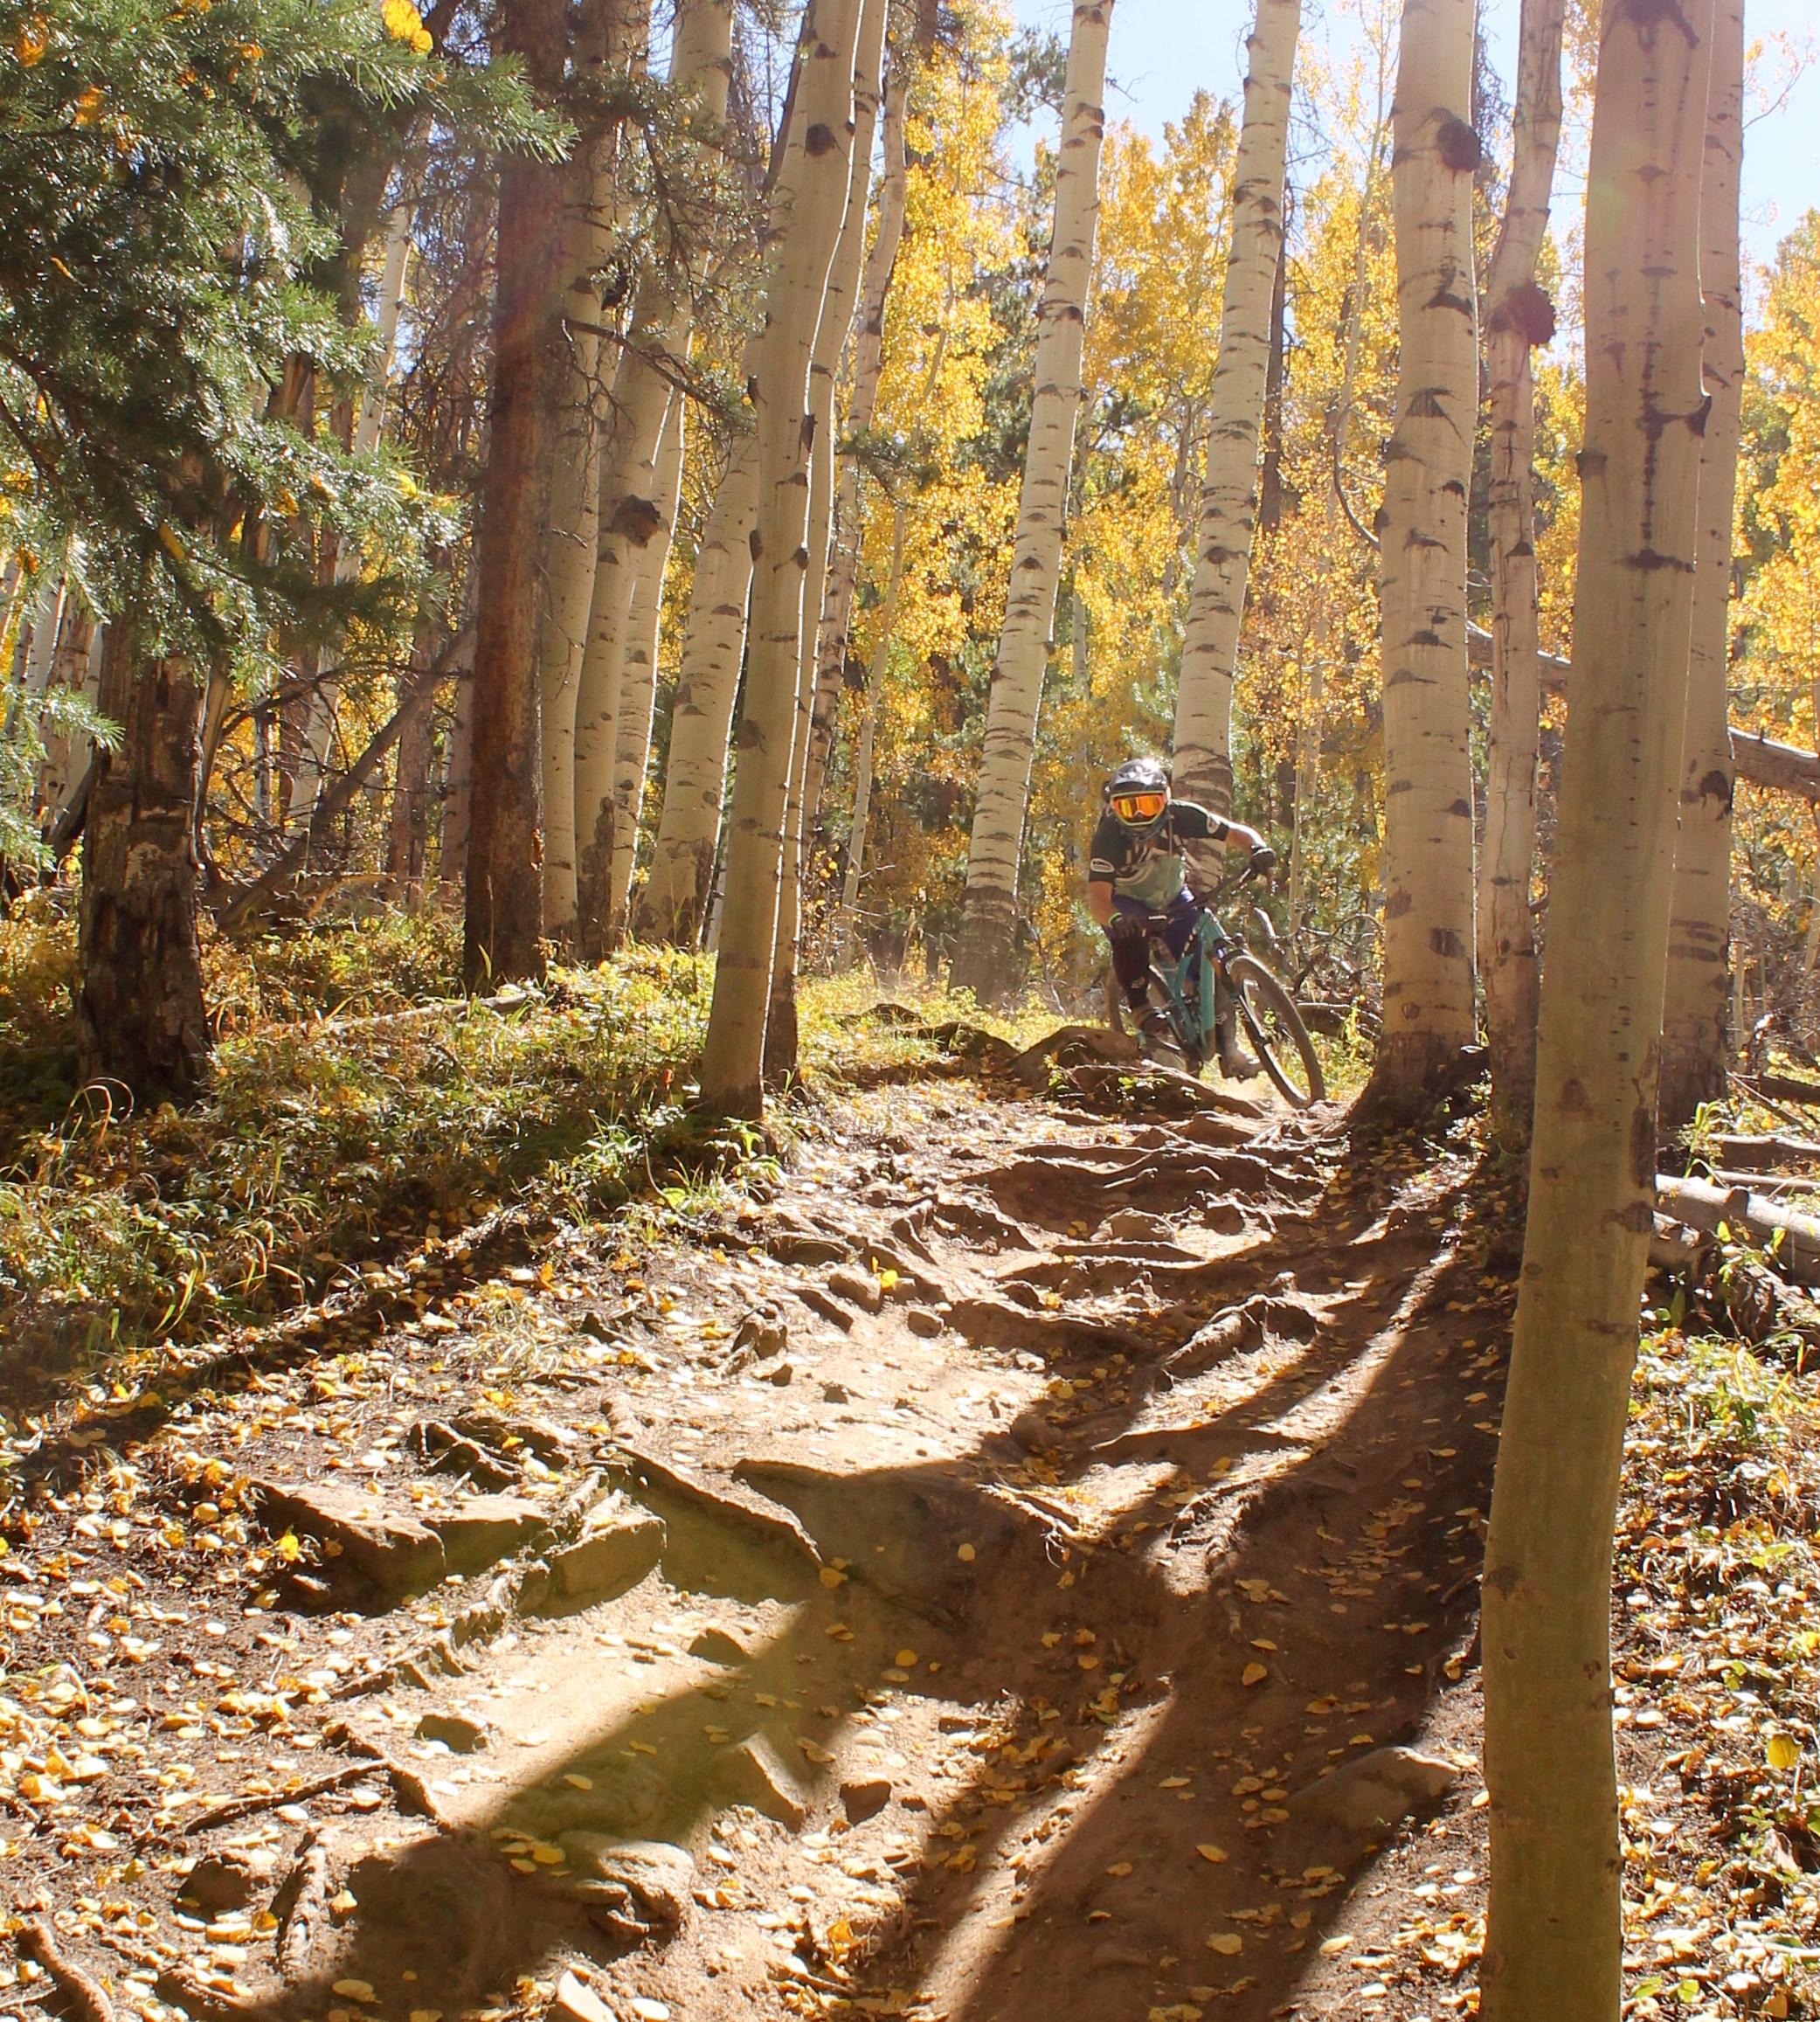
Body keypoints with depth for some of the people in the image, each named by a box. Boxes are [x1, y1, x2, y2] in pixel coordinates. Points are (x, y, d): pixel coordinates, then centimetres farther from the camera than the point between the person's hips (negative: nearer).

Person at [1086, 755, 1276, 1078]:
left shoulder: (1179, 816, -26)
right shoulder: (1108, 837, -32)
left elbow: (1236, 833, -21)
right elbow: (1097, 896, -39)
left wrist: (1258, 847, -44)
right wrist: (1114, 918, -61)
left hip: (1173, 900, 3)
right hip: (1126, 904, -3)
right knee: (1129, 934, -37)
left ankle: (1227, 1048, -2)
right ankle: (1142, 1009, -23)